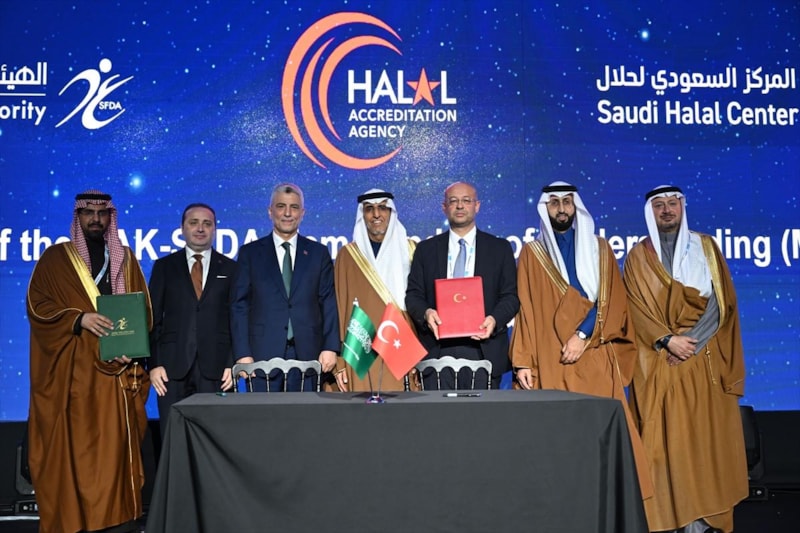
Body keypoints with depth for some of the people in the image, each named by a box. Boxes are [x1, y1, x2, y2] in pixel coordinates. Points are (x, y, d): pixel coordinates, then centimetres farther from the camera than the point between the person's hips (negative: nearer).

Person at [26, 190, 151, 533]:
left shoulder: (126, 260, 14)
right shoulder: (55, 258, 8)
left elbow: (143, 311, 10)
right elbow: (37, 304, -1)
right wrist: (78, 319, -18)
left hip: (116, 372, 2)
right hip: (71, 373, -2)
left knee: (116, 444, 0)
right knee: (71, 446, -4)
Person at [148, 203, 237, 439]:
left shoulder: (230, 269, 10)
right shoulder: (164, 267, 11)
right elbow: (153, 319, 7)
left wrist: (233, 364, -3)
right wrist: (153, 364, -2)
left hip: (216, 367, 0)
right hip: (173, 366, 1)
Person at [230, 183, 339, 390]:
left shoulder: (319, 253, 11)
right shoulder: (250, 253, 8)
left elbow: (328, 304, 7)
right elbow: (239, 306, 4)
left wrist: (330, 348, -4)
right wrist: (242, 354, -5)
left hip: (308, 355, 1)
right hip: (263, 354, -1)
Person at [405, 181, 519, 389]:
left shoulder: (500, 248, 11)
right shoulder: (426, 249, 14)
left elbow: (510, 296, 7)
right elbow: (413, 295, 9)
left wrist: (495, 319, -12)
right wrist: (425, 313, -12)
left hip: (484, 349, 0)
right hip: (438, 350, 1)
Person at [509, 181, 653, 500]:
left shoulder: (599, 248, 13)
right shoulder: (532, 253, 11)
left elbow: (612, 301, 3)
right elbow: (526, 310, 5)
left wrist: (583, 335, -12)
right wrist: (522, 361, -5)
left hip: (594, 360, 1)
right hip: (549, 363, 0)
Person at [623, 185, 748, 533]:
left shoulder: (705, 247, 9)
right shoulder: (639, 256, 7)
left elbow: (721, 302, 2)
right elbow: (637, 308, -1)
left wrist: (691, 341, -10)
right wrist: (668, 340, -15)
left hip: (705, 359, 1)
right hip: (660, 362, -1)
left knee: (706, 434, -1)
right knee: (667, 436, -4)